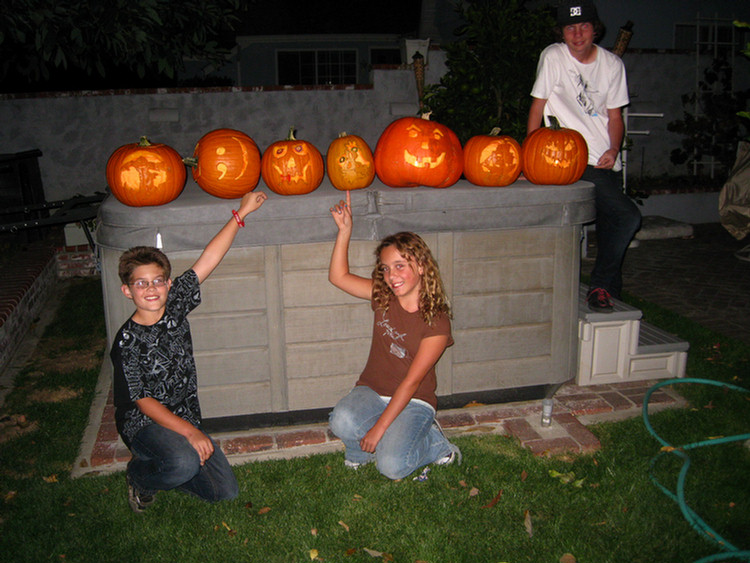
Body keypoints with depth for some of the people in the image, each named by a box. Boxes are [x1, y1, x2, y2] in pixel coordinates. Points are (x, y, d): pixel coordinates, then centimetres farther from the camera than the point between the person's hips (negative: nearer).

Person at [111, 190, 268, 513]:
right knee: (185, 463, -36)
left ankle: (162, 463, 21)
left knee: (225, 491, -1)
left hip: (185, 418, 6)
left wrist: (241, 213, -3)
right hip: (144, 423, -5)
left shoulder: (175, 305, -4)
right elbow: (144, 402, -18)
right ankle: (139, 475, -1)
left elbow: (209, 259, -4)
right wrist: (190, 432, -28)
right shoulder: (127, 342, -16)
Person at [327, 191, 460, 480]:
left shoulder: (436, 322, -17)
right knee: (341, 422, -29)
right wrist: (345, 230, -9)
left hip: (414, 401, -3)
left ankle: (432, 442, 6)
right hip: (372, 391, 4)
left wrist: (379, 428, -22)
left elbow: (411, 382, -19)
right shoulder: (382, 297, -2)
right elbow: (338, 276, 3)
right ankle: (363, 446, 5)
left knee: (391, 466, -24)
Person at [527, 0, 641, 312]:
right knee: (628, 216, -17)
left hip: (606, 159, 5)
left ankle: (604, 288, 22)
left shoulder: (613, 64, 7)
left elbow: (614, 116, 9)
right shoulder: (553, 56, -4)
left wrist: (614, 149, -10)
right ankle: (602, 285, 3)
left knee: (609, 225, 2)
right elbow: (538, 106, -2)